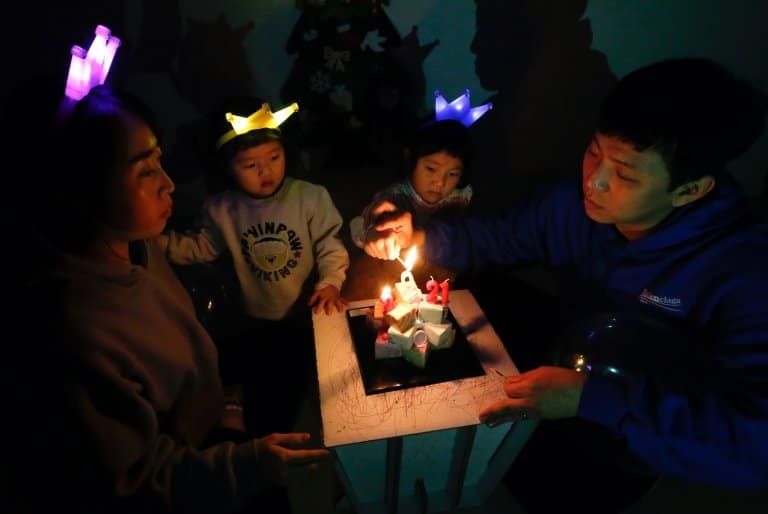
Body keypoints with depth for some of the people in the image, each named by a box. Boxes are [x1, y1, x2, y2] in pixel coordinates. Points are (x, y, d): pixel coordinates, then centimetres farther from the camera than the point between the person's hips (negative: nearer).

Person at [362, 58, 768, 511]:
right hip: (567, 368, 5)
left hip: (653, 432, -4)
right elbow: (495, 238, -2)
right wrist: (419, 238, -20)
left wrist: (594, 398, -42)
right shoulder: (575, 203, -16)